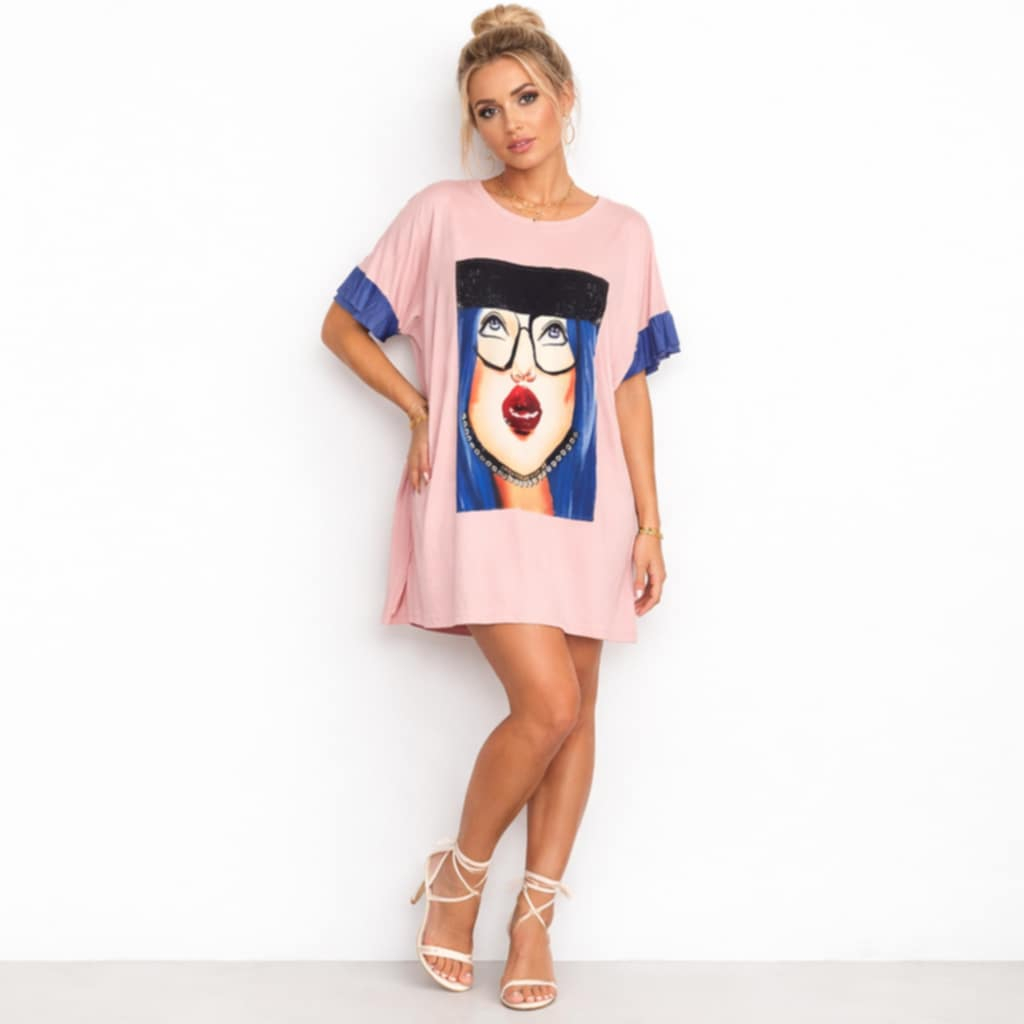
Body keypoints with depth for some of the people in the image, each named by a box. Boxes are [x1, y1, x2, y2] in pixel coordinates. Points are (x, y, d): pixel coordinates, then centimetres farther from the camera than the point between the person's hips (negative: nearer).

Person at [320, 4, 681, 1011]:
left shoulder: (622, 234, 8)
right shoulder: (440, 215, 2)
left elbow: (629, 388, 7)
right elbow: (343, 326, 10)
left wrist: (649, 525, 4)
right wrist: (422, 409, 0)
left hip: (584, 508, 3)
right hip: (474, 505, -3)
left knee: (573, 711, 5)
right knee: (548, 704, -15)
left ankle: (534, 917, 20)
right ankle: (459, 873, 10)